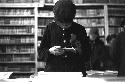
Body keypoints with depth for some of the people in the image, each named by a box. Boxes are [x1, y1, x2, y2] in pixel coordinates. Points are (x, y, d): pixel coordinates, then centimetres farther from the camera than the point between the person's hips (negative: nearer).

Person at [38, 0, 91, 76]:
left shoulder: (80, 29, 8)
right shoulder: (50, 27, 9)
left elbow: (87, 55, 10)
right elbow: (41, 52, 10)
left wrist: (79, 51, -10)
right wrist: (50, 51, -9)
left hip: (76, 71, 0)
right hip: (53, 71, 0)